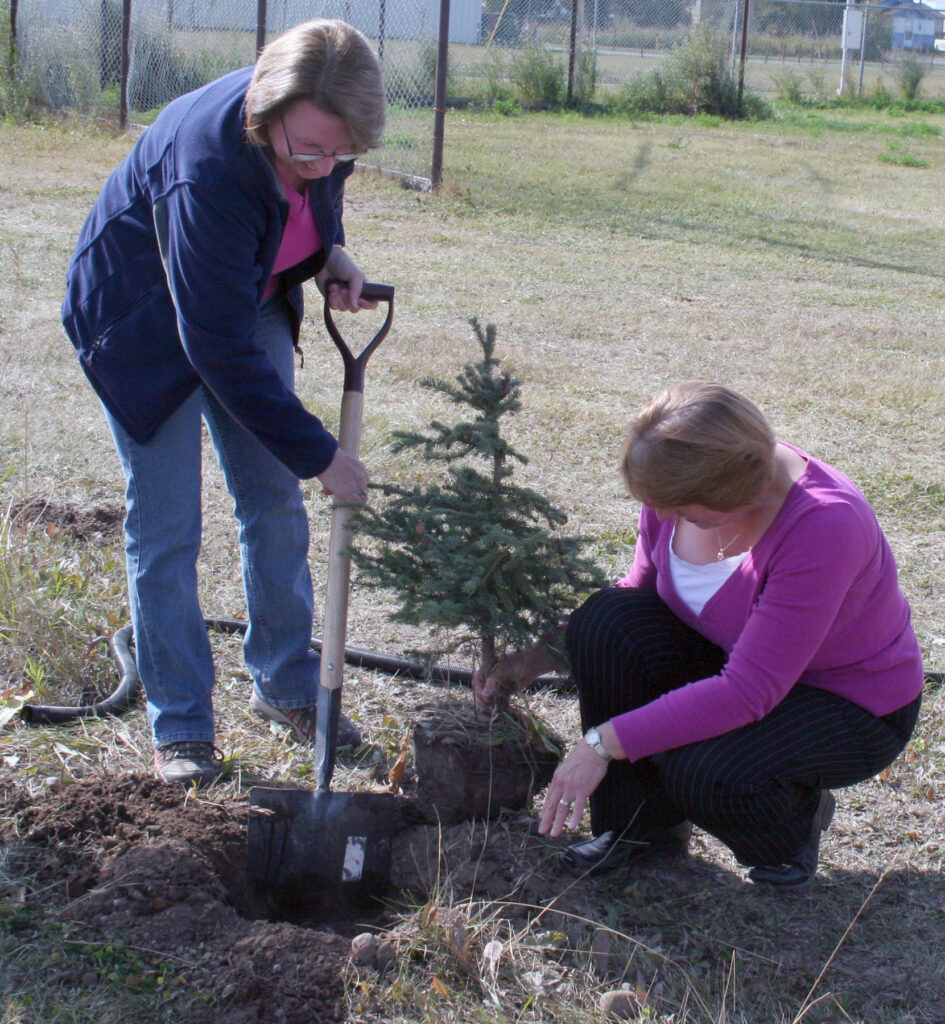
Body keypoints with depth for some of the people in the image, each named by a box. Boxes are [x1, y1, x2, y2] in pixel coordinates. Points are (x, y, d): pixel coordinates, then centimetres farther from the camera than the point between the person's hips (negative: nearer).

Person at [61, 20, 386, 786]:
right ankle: (180, 728, 7)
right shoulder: (207, 164, -40)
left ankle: (286, 686, 24)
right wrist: (318, 455, -31)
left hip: (250, 302, 7)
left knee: (276, 503, 9)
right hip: (146, 321, -6)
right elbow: (219, 348, -36)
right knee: (165, 531, -4)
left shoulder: (317, 132, -20)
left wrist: (331, 254, -13)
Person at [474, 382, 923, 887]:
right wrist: (541, 655, -9)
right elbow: (642, 587, 4)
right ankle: (641, 824, -4)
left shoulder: (824, 524, -36)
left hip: (853, 708, -6)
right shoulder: (678, 482, -16)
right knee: (605, 621, -20)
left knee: (707, 776, -34)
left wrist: (605, 742, -38)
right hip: (731, 655, 6)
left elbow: (748, 692, -37)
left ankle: (794, 818, 3)